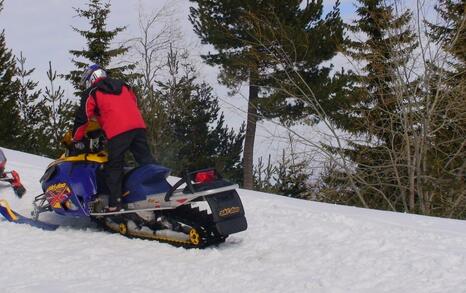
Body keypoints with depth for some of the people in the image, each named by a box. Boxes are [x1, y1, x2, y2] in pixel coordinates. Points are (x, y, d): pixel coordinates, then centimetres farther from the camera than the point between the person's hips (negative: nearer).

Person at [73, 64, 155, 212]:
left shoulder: (92, 92, 11)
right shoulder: (123, 86, 29)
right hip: (138, 126, 5)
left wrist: (76, 138, 18)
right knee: (147, 160, 9)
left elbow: (83, 117, 8)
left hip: (117, 131, -5)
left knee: (114, 166, 0)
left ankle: (115, 202, -6)